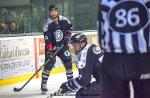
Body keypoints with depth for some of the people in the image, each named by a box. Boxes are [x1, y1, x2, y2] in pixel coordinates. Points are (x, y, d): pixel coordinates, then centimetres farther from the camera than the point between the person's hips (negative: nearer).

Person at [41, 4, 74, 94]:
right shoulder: (48, 24, -18)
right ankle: (43, 84, -6)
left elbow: (70, 27, 11)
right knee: (49, 64, -12)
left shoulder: (64, 20, -8)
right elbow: (47, 39, -22)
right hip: (52, 47, -4)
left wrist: (67, 37, 0)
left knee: (68, 62, 2)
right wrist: (49, 50, -29)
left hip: (63, 45, 4)